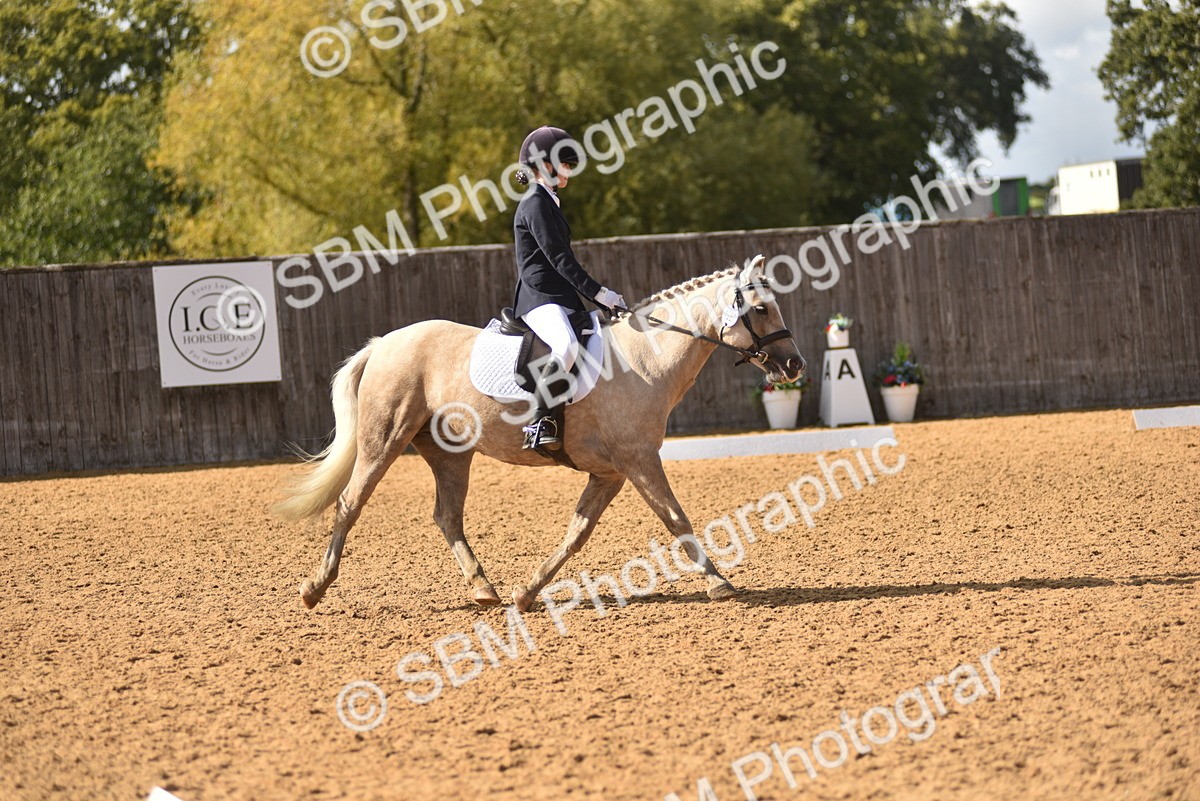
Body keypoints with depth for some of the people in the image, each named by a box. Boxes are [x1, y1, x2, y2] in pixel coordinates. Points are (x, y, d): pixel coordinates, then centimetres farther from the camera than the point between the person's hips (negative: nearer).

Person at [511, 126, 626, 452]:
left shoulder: (549, 202, 21)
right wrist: (597, 292, -21)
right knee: (568, 346, -36)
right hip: (539, 299, -11)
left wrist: (598, 295, 17)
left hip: (563, 299, 11)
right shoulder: (536, 204, -10)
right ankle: (542, 424, -35)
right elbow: (558, 258, -17)